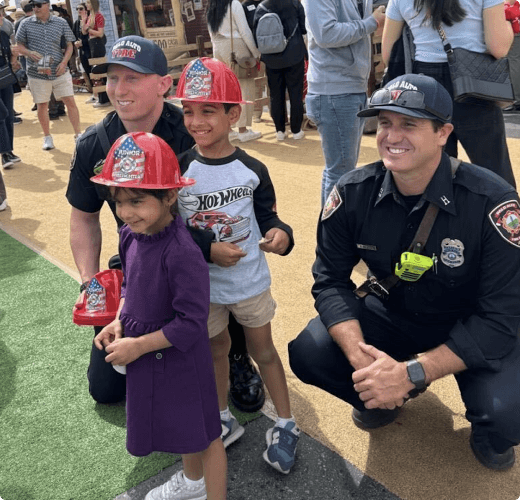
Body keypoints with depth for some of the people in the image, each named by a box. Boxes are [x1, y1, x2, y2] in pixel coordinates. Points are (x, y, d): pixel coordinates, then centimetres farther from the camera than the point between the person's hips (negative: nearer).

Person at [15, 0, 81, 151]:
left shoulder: (61, 23, 2)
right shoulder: (26, 24, 2)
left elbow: (69, 45, 6)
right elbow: (19, 46, 7)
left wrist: (64, 62, -9)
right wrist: (29, 53, -15)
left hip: (59, 71, 0)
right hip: (37, 73, 0)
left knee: (70, 102, -2)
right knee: (42, 105, 7)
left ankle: (78, 134, 9)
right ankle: (47, 138, 21)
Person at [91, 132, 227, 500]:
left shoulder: (182, 253, -32)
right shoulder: (130, 235, -7)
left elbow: (191, 323, -28)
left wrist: (138, 345, -20)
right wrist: (118, 323, -2)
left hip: (179, 356, -9)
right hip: (144, 355, 9)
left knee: (201, 433, 13)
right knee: (179, 423, 30)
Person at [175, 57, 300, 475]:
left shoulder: (252, 170, -10)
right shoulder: (178, 170, -10)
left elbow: (267, 215, -1)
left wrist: (279, 233, -21)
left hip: (251, 280, -1)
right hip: (203, 284, 1)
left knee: (263, 349, 14)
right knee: (217, 350, 19)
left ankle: (286, 424, 31)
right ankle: (224, 420, 40)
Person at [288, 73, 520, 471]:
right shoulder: (354, 193, -17)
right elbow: (331, 279, -10)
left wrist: (411, 372, -33)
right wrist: (359, 353, -29)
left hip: (471, 330, -2)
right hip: (390, 313, 3)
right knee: (308, 354, -19)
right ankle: (384, 396, 14)